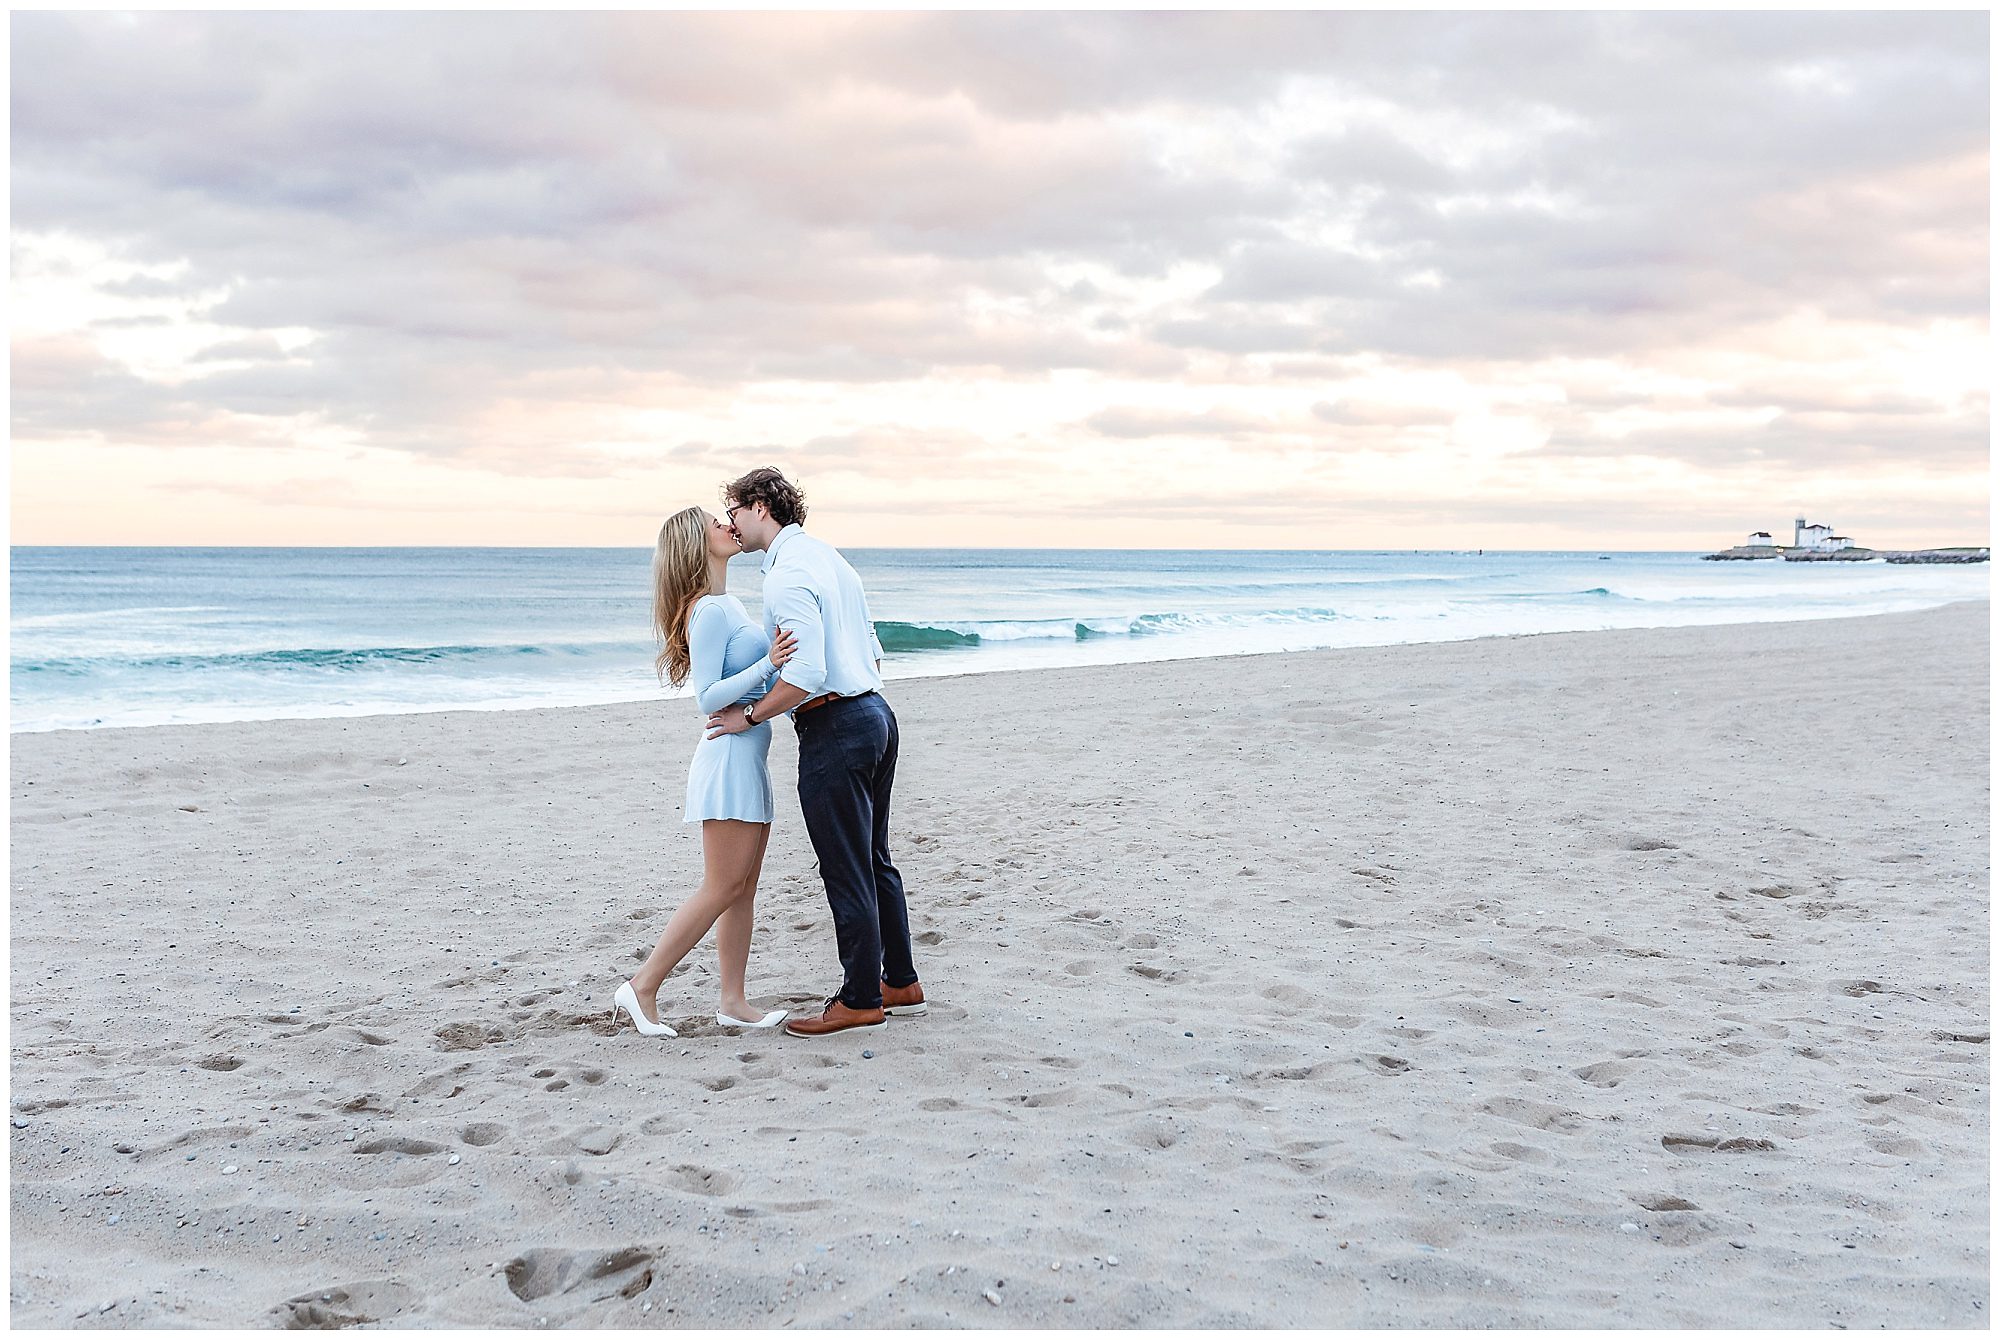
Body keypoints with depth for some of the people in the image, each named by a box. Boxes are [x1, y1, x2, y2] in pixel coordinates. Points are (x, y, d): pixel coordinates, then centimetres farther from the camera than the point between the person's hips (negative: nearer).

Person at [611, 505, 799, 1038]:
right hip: (731, 756, -10)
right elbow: (707, 697, -19)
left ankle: (733, 1002, 13)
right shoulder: (708, 610, -15)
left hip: (750, 758, 10)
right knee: (722, 889, -7)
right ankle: (642, 987, 1)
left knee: (744, 888, 9)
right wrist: (768, 664, -26)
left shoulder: (728, 603, 15)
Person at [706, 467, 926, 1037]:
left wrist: (749, 716, -13)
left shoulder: (787, 575, -16)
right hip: (875, 713, 10)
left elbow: (805, 675, -25)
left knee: (845, 871, 0)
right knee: (874, 861, 18)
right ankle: (900, 982, 27)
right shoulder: (827, 555, 15)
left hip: (834, 729, -10)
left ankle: (861, 999, 9)